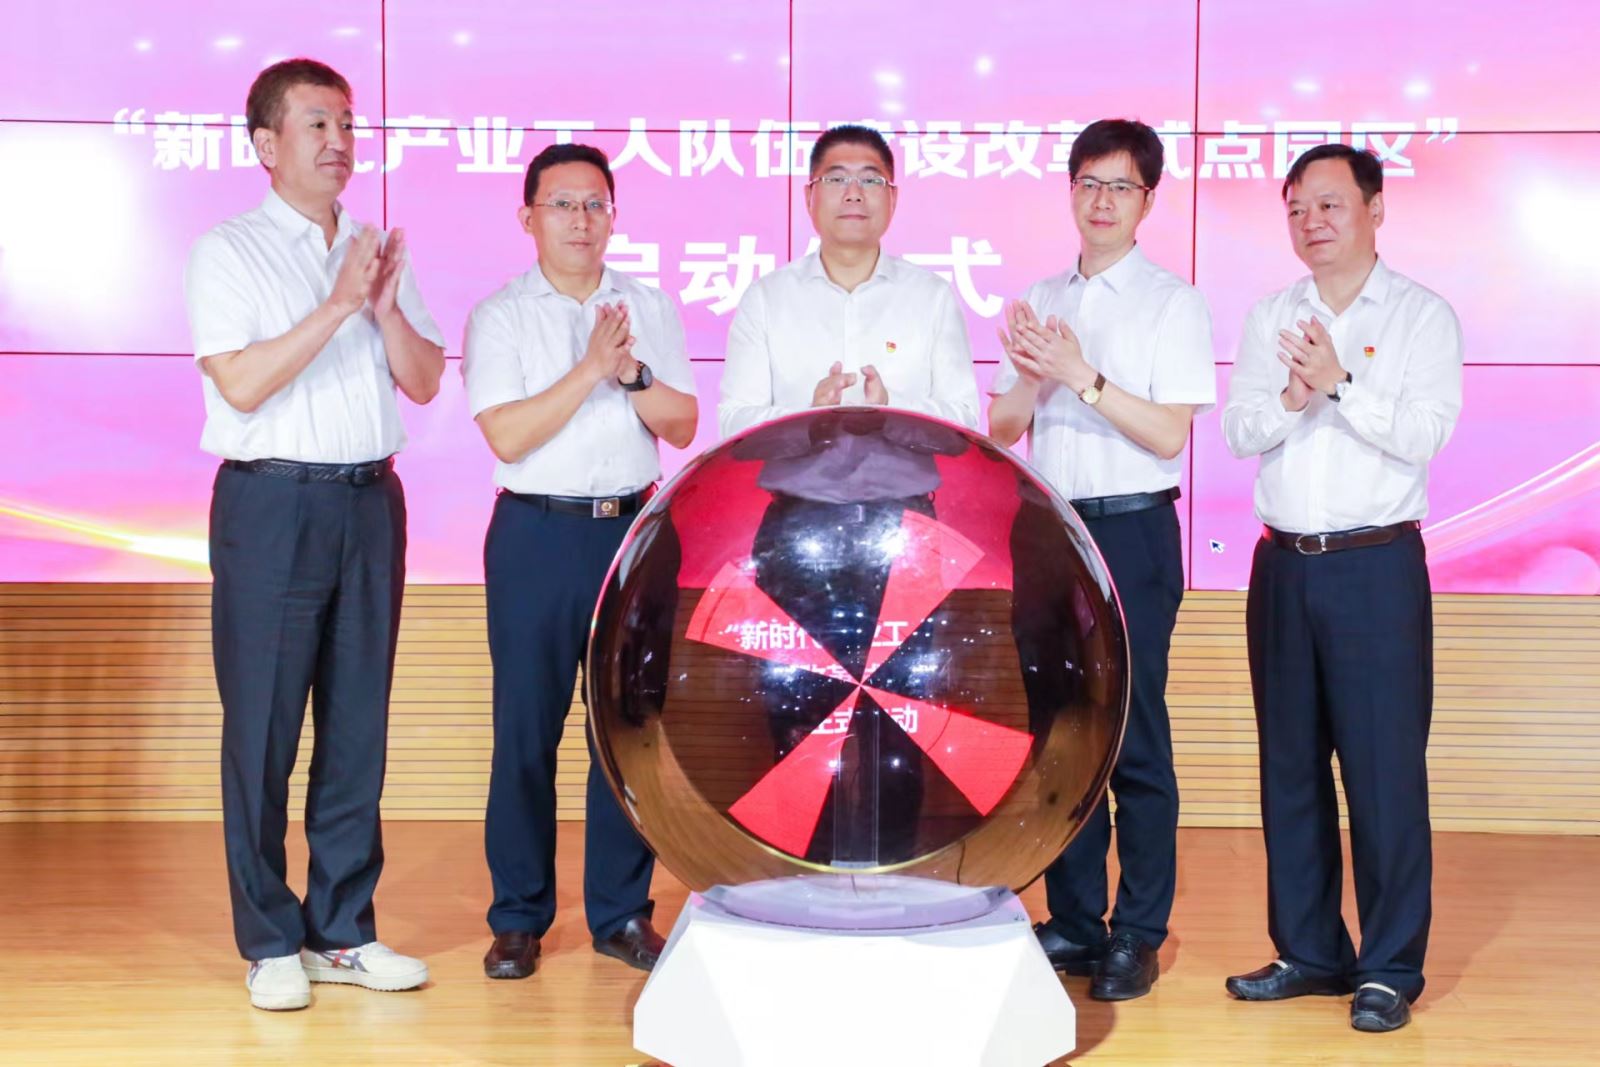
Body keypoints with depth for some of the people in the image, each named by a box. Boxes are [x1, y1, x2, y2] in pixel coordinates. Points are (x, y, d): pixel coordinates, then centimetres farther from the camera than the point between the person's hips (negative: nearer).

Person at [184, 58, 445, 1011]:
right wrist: (339, 305, -17)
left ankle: (344, 932, 18)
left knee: (359, 723, 8)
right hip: (272, 503, -5)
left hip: (370, 501, 5)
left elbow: (425, 381, 9)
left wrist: (387, 308, -8)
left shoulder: (379, 252, 13)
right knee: (263, 727, 0)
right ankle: (271, 942, 10)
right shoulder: (229, 253, -2)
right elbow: (241, 384, -14)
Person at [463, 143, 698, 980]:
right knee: (525, 729, 0)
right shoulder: (500, 316, 0)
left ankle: (621, 912, 15)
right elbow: (507, 437, -11)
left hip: (633, 529, 3)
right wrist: (591, 367, -16)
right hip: (538, 535, -2)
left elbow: (682, 426, 5)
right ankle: (519, 917, 12)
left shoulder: (649, 309, 9)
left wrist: (632, 371, -12)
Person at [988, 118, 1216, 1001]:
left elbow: (1169, 433, -10)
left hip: (1131, 532, -5)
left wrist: (1083, 376, -20)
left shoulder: (1172, 302, -3)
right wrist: (1031, 375, -10)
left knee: (1135, 738, -3)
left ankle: (1138, 936, 7)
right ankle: (1073, 922, 19)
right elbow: (1002, 430, 10)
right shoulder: (1041, 302, 12)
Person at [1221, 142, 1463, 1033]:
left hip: (1377, 566, -4)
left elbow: (1427, 433, -12)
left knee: (1385, 767, -3)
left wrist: (1341, 384, -22)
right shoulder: (1271, 319, 11)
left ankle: (1391, 968, 6)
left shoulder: (1422, 316, -1)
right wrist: (1290, 400, -17)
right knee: (1291, 764, 9)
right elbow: (1239, 431, 2)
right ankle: (1310, 951, 21)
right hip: (1284, 565, 5)